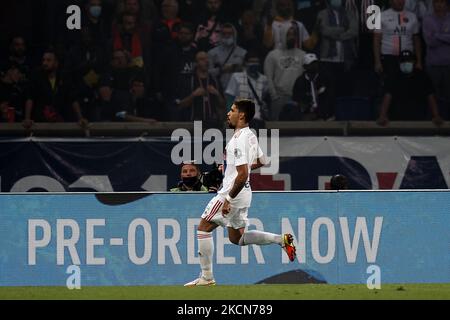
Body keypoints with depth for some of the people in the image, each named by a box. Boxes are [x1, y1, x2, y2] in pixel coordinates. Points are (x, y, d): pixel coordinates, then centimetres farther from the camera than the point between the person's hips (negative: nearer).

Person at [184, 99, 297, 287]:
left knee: (203, 228, 1)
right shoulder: (250, 136, 8)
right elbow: (261, 162, 23)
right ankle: (281, 239, 7)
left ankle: (207, 277, 2)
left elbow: (242, 175, -27)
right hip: (244, 192, 9)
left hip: (233, 192, -9)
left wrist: (228, 199, -23)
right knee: (237, 238, 18)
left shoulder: (239, 141, -22)